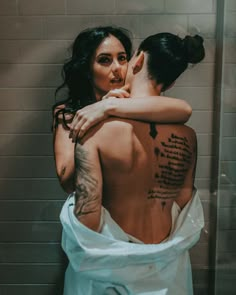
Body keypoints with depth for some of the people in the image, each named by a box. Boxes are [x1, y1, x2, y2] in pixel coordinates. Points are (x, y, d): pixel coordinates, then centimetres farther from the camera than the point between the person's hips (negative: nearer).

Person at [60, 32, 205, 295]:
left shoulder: (94, 128, -22)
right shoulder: (187, 137, -10)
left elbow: (87, 221, -23)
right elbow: (184, 210, -3)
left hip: (111, 268, -2)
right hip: (166, 268, 3)